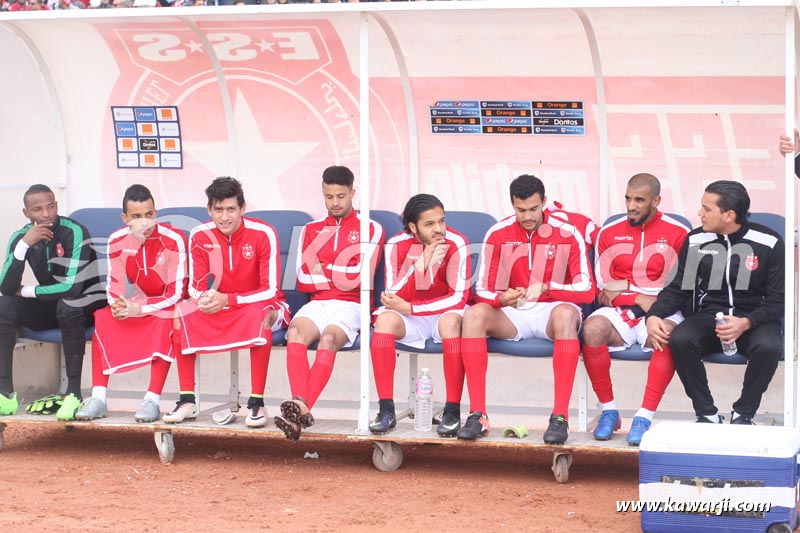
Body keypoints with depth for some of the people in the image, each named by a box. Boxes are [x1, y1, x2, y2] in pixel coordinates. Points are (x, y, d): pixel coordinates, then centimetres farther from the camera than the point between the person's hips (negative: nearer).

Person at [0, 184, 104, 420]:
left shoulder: (74, 233, -22)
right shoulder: (20, 237, -6)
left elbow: (72, 288, -30)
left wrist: (27, 291, -15)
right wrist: (24, 244, -30)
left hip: (88, 305, -5)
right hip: (51, 307, 5)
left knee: (67, 305, -38)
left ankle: (73, 393, -33)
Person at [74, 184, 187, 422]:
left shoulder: (173, 240, -20)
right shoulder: (117, 241, -7)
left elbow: (176, 294, -21)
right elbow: (114, 288, -3)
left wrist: (138, 309, -31)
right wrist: (118, 305, -27)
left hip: (170, 308, -4)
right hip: (138, 303, 4)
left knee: (165, 322, -37)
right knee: (101, 318, -21)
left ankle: (152, 400, -37)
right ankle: (98, 398, -23)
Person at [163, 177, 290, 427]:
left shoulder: (263, 234, -18)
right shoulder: (200, 236, -7)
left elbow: (271, 290, -20)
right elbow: (196, 287, -3)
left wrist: (227, 300, -31)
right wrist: (205, 299, -29)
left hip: (262, 306, -4)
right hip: (220, 307, 4)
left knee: (260, 314, -39)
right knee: (182, 311, -22)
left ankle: (257, 403, -35)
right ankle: (187, 401, -18)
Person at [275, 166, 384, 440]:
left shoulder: (371, 229, 9)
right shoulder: (312, 230, 21)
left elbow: (357, 277, -4)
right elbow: (303, 278, 8)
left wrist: (323, 270, 3)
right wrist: (339, 275, -1)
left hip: (351, 306, -3)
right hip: (318, 303, 3)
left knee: (329, 337, -35)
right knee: (295, 331, -31)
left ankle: (301, 409, -49)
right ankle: (301, 408, -47)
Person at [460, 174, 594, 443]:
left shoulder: (568, 234, -5)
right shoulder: (498, 234, 1)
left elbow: (586, 291, -7)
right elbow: (483, 291, 2)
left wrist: (546, 287, -23)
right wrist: (502, 299, -22)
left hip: (551, 311, -2)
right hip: (511, 313, 2)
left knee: (566, 314, -38)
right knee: (473, 315, -28)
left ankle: (560, 416, -40)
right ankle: (477, 415, -31)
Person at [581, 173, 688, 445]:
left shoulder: (676, 233, 3)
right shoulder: (609, 233, 11)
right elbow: (602, 288, 8)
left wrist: (625, 286, -6)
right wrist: (641, 298, -8)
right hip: (619, 311, 2)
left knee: (668, 335, -37)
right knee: (592, 328, -31)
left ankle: (644, 417, -33)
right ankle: (608, 410, -18)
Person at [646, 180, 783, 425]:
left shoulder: (768, 243, -5)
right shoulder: (695, 241, 4)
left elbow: (777, 301, -4)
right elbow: (678, 289, 10)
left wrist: (746, 323, -23)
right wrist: (654, 315, -11)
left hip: (754, 319, -2)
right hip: (708, 317, 2)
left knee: (768, 347, -36)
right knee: (679, 340, -31)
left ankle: (743, 414, -13)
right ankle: (707, 414, -15)